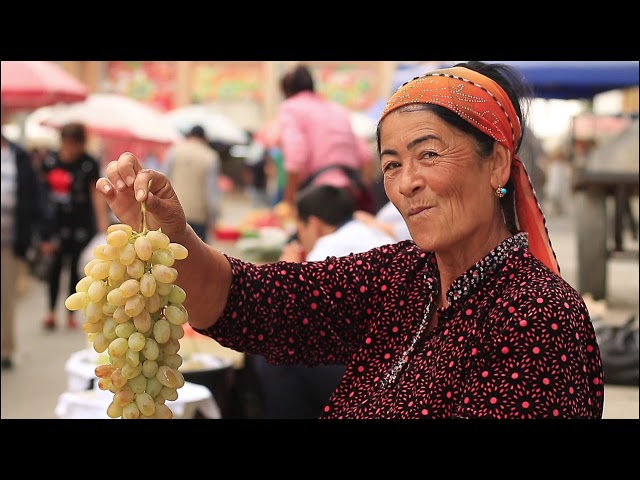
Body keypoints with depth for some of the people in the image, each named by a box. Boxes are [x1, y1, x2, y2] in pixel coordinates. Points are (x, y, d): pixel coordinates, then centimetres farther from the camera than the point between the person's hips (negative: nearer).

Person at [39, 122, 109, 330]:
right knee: (55, 265, 0)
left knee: (75, 267, 3)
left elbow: (97, 194, -7)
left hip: (81, 223, -2)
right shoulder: (50, 161, 2)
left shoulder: (89, 163, -6)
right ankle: (51, 311, 5)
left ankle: (71, 313, 12)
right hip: (56, 221, 2)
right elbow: (40, 188, 9)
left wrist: (103, 225, -15)